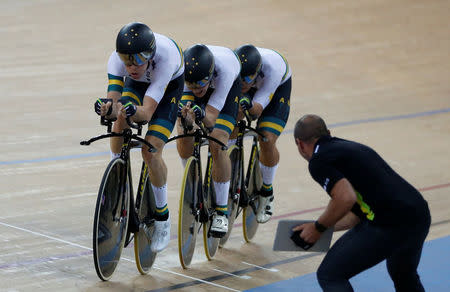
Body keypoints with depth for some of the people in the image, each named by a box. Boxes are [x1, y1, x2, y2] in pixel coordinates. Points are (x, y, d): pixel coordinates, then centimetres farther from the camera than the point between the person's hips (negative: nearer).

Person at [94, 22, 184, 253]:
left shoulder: (164, 57, -42)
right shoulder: (117, 59, -33)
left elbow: (147, 111, -46)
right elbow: (113, 98, -39)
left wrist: (133, 111, -67)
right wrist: (108, 108, -62)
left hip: (169, 87, -4)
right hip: (136, 86, 4)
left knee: (150, 150, -18)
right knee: (119, 127, -23)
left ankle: (162, 218, 0)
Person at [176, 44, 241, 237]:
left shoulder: (225, 68, -43)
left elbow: (211, 119, -42)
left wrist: (202, 115, -64)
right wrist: (186, 116, -56)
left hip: (228, 85, -2)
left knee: (217, 146, -19)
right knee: (183, 143, -16)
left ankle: (221, 211, -5)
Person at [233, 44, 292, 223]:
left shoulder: (272, 67, -43)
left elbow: (258, 109, -44)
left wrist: (250, 105, -67)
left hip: (278, 86, -3)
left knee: (267, 140, -19)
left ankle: (266, 193, 5)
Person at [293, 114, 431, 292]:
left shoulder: (318, 160, -3)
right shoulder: (352, 147, 23)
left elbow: (346, 198, -18)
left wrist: (319, 227, -4)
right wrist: (328, 227, 30)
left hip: (391, 226, -9)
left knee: (330, 275, 4)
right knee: (404, 277, 35)